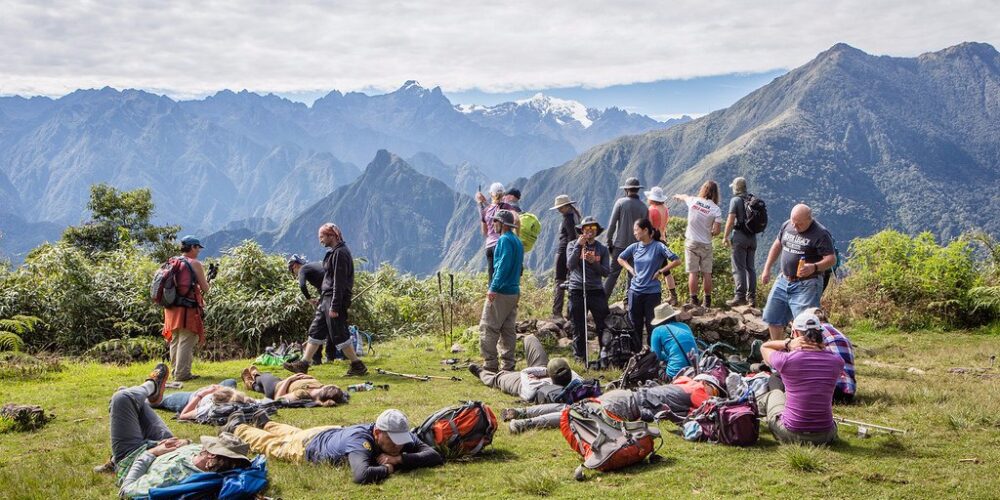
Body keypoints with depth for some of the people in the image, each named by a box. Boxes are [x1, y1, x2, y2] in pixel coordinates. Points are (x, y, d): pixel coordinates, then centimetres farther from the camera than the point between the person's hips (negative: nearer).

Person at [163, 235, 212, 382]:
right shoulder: (195, 263, -8)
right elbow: (205, 288, -7)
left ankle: (175, 371, 23)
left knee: (175, 340, 16)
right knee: (186, 341, -4)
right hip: (187, 309, -7)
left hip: (172, 308, 7)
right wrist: (208, 283, 16)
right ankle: (182, 374, -5)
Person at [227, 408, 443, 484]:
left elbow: (436, 457, -37)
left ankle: (264, 423, 65)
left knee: (292, 434, 37)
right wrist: (388, 468, -50)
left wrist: (401, 459, -49)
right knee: (270, 444, 26)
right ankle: (237, 427, 53)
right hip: (308, 445, -5)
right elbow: (361, 475, -68)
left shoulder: (402, 436, -33)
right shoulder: (360, 439, -50)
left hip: (334, 433, 5)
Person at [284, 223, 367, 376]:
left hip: (335, 300, -10)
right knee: (315, 331, 11)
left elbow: (339, 282, -21)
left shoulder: (340, 253, -16)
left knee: (339, 335, -5)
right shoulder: (334, 252, 16)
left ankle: (358, 366, 3)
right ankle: (303, 365, 16)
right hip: (326, 300, 10)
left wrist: (335, 307, -22)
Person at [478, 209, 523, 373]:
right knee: (508, 329, 10)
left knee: (488, 328, -5)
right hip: (515, 291, 9)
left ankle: (490, 364, -7)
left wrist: (494, 288, -23)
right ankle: (508, 365, 12)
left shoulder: (504, 240, -10)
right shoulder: (517, 241, 18)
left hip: (501, 292, -9)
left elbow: (503, 266, -20)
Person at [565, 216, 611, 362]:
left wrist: (593, 262, -14)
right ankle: (580, 358, 14)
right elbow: (571, 265, -9)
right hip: (577, 291, -1)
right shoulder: (573, 245, 6)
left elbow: (606, 272, 2)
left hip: (596, 291, 1)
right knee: (578, 328, 4)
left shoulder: (602, 249, 9)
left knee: (603, 326, -3)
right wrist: (578, 246, -14)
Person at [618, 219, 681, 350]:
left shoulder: (658, 246, -10)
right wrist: (630, 269, 6)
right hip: (635, 291, 5)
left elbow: (677, 261, -13)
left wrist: (660, 271, -11)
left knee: (651, 325, 3)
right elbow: (620, 258, 21)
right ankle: (635, 353, 21)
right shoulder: (634, 247, 4)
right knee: (635, 324, 10)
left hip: (652, 292, -4)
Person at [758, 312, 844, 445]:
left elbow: (764, 347, 7)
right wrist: (819, 346, 0)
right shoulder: (837, 362, -5)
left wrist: (787, 343, -8)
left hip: (790, 435, -2)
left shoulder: (786, 360, -15)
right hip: (825, 437, 2)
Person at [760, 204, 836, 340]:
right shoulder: (787, 225, 6)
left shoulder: (820, 234, -14)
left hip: (806, 285, -7)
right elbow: (777, 246, 20)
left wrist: (814, 267, -34)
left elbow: (832, 259, -16)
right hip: (783, 281, 7)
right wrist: (767, 269, 19)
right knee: (772, 318, 14)